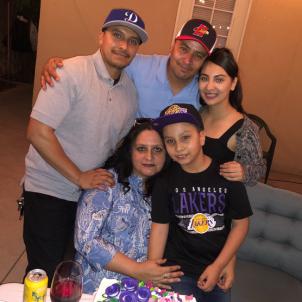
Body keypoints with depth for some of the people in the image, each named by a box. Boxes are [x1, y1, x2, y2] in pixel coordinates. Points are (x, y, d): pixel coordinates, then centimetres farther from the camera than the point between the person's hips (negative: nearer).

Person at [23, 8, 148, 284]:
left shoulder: (130, 91, 3)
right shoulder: (72, 72, -16)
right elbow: (38, 133, -20)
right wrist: (79, 177, -18)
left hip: (91, 191, 5)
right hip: (48, 189, -5)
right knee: (45, 276, 5)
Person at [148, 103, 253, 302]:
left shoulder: (227, 175, -13)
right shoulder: (165, 180, -10)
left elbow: (241, 223, -7)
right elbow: (159, 227, -8)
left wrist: (218, 266, -10)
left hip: (218, 267, 1)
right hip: (178, 269, 0)